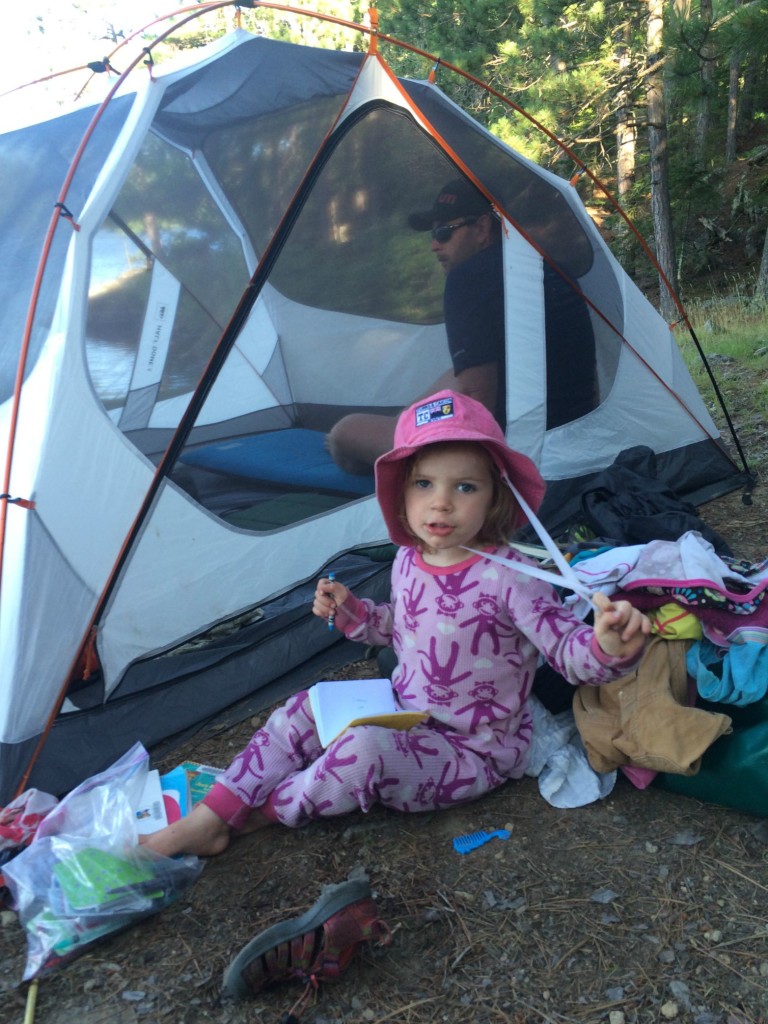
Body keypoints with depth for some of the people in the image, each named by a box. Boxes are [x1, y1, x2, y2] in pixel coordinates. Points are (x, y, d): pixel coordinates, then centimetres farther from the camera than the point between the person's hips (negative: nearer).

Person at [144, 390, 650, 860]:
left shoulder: (508, 576, -26)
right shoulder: (408, 562, -2)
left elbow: (569, 652, -24)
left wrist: (609, 646, -46)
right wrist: (347, 609, 2)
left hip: (475, 753, -7)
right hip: (405, 716, 8)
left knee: (364, 750, -29)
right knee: (304, 712, -1)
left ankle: (257, 812, -3)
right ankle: (204, 822, 5)